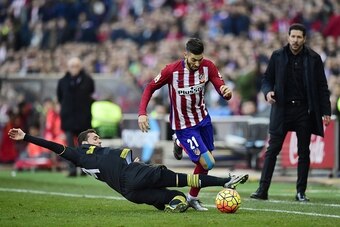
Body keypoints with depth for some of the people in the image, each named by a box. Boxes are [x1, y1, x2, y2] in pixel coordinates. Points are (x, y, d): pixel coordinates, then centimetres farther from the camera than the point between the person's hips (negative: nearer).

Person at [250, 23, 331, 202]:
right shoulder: (278, 56, 3)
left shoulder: (313, 58, 1)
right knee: (272, 149, -4)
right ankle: (263, 189, -3)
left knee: (304, 152, 4)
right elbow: (267, 79, 10)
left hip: (305, 110, 0)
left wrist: (325, 111, -2)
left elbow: (322, 86, 3)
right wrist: (268, 91, -12)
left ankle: (301, 192, 11)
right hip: (282, 109, 0)